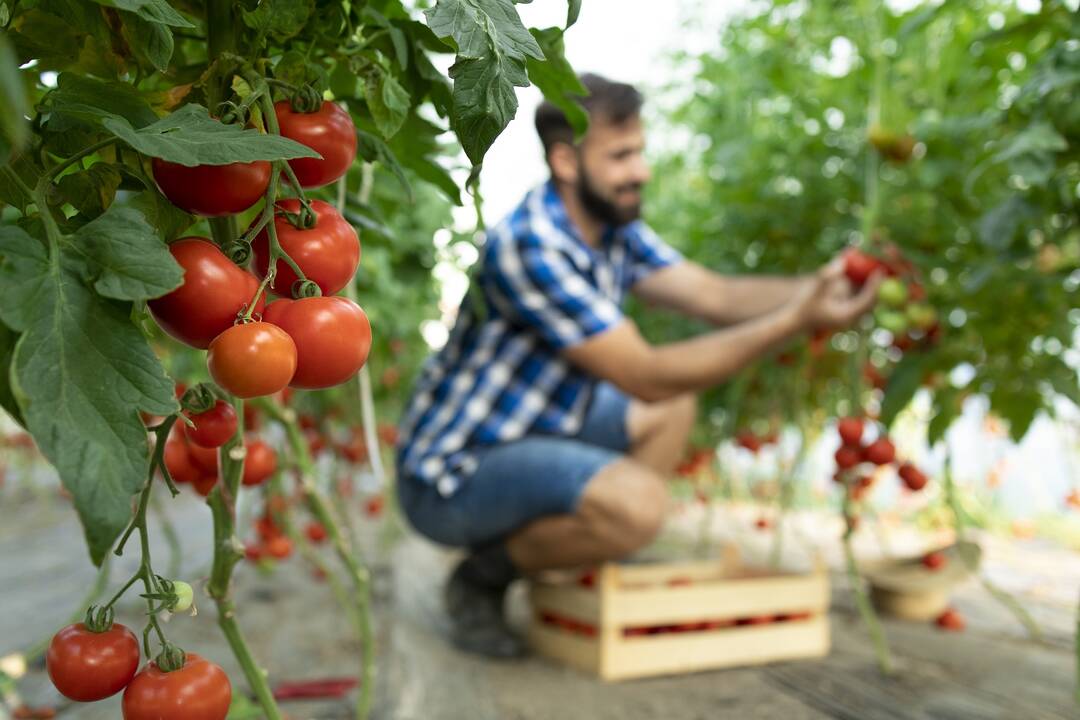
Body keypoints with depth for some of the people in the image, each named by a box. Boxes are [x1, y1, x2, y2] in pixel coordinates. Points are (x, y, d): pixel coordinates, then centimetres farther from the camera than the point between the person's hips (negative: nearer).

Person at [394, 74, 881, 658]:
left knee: (671, 409, 10)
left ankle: (585, 566, 9)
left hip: (532, 431, 9)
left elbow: (717, 294, -2)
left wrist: (818, 283, -19)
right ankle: (481, 577, -3)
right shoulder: (530, 246, -26)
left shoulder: (614, 226, 3)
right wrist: (796, 321, -30)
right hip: (453, 471, -9)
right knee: (636, 503, -29)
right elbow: (647, 376, -27)